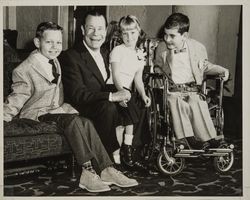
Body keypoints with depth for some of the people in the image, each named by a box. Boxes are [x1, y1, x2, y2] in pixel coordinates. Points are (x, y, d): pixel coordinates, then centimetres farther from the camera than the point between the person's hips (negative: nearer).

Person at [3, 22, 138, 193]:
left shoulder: (55, 62, 13)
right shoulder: (24, 70, -9)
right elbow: (16, 99, -6)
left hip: (58, 109, 6)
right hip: (37, 114, -6)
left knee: (86, 123, -21)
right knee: (73, 120, -31)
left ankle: (106, 170, -23)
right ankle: (88, 171, -30)